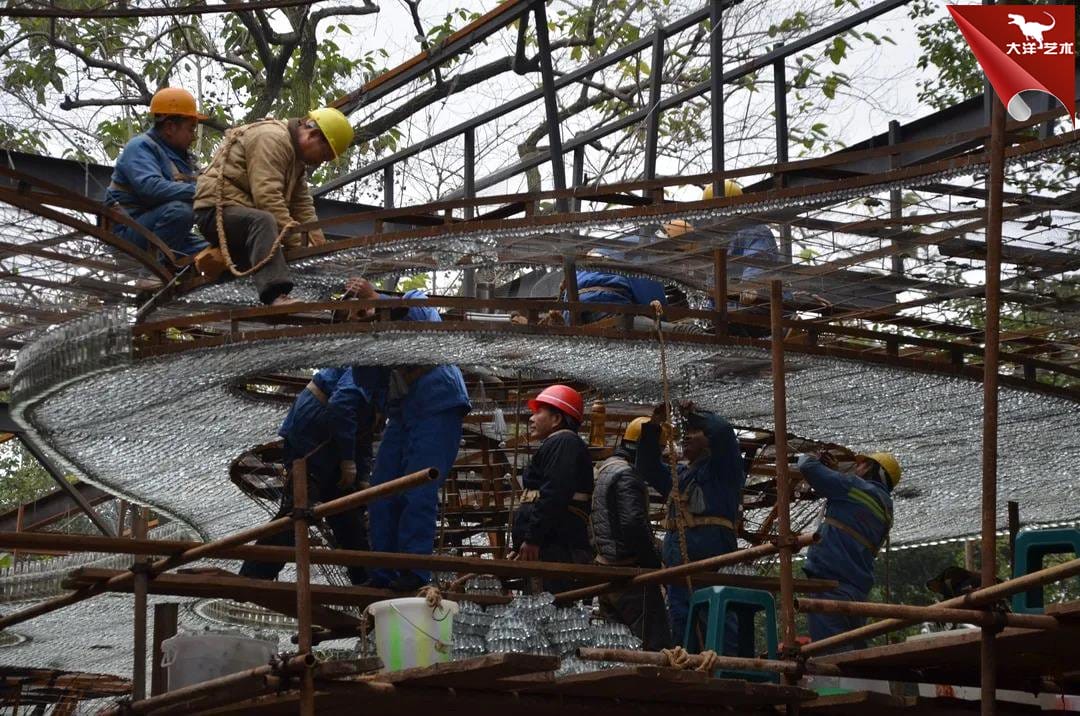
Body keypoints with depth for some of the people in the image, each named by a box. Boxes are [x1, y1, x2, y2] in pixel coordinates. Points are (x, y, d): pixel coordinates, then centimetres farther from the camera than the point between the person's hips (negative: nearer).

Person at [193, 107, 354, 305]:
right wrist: (297, 242, -27)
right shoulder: (272, 139, -17)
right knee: (263, 221, -37)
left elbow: (303, 205, 11)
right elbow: (267, 197, -26)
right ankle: (277, 296, -54)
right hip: (217, 210, -11)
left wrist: (320, 245, -3)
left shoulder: (297, 156, 17)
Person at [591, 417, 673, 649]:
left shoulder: (605, 469, 19)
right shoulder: (626, 475, -13)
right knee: (655, 640, -12)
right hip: (629, 567, -10)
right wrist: (654, 561, -14)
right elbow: (634, 524, -22)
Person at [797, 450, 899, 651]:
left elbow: (808, 467, -2)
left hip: (830, 580, -9)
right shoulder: (886, 509, 23)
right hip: (858, 588, 9)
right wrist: (833, 471, 31)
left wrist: (807, 458, 22)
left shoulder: (856, 487, -1)